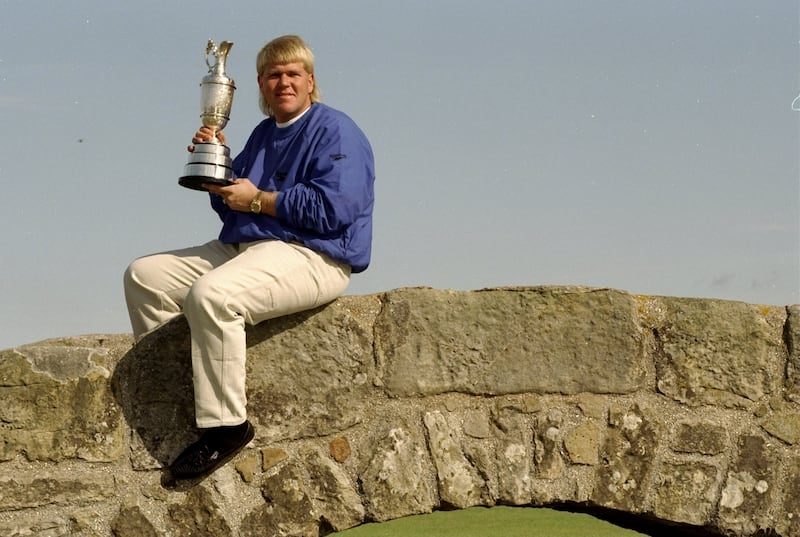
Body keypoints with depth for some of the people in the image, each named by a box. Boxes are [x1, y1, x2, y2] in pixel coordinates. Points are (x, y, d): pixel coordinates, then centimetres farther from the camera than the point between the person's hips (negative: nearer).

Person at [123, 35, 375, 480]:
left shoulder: (335, 132, -5)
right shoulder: (263, 135, 21)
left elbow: (333, 209, -19)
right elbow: (232, 206, 22)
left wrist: (258, 200, -11)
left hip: (308, 257, -10)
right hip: (240, 249, 10)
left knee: (210, 294, -36)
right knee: (144, 276, 5)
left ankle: (225, 423, -32)